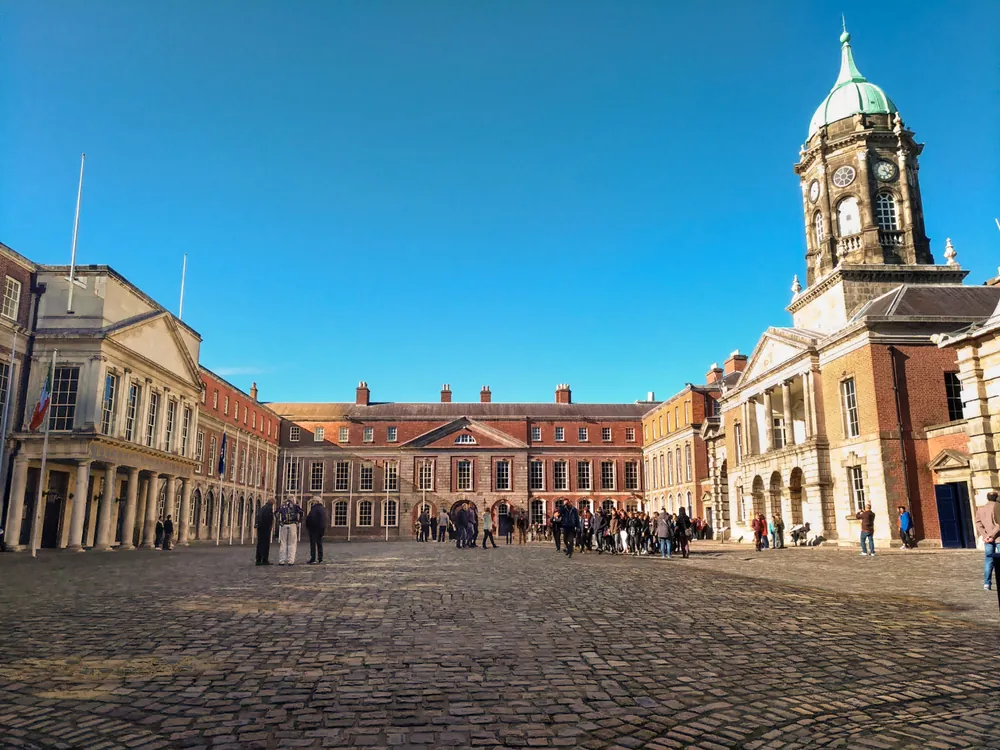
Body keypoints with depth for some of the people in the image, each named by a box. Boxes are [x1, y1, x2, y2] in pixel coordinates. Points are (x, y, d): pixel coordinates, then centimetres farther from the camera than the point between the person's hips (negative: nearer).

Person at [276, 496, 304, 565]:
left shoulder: (282, 506, 12)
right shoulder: (295, 505, 5)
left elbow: (276, 513, 1)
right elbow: (300, 512, -10)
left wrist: (279, 521, 4)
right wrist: (298, 520, 0)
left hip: (283, 525, 2)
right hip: (293, 525, -2)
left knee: (283, 543, 8)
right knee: (292, 544, 3)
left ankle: (281, 561, 6)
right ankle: (290, 561, -2)